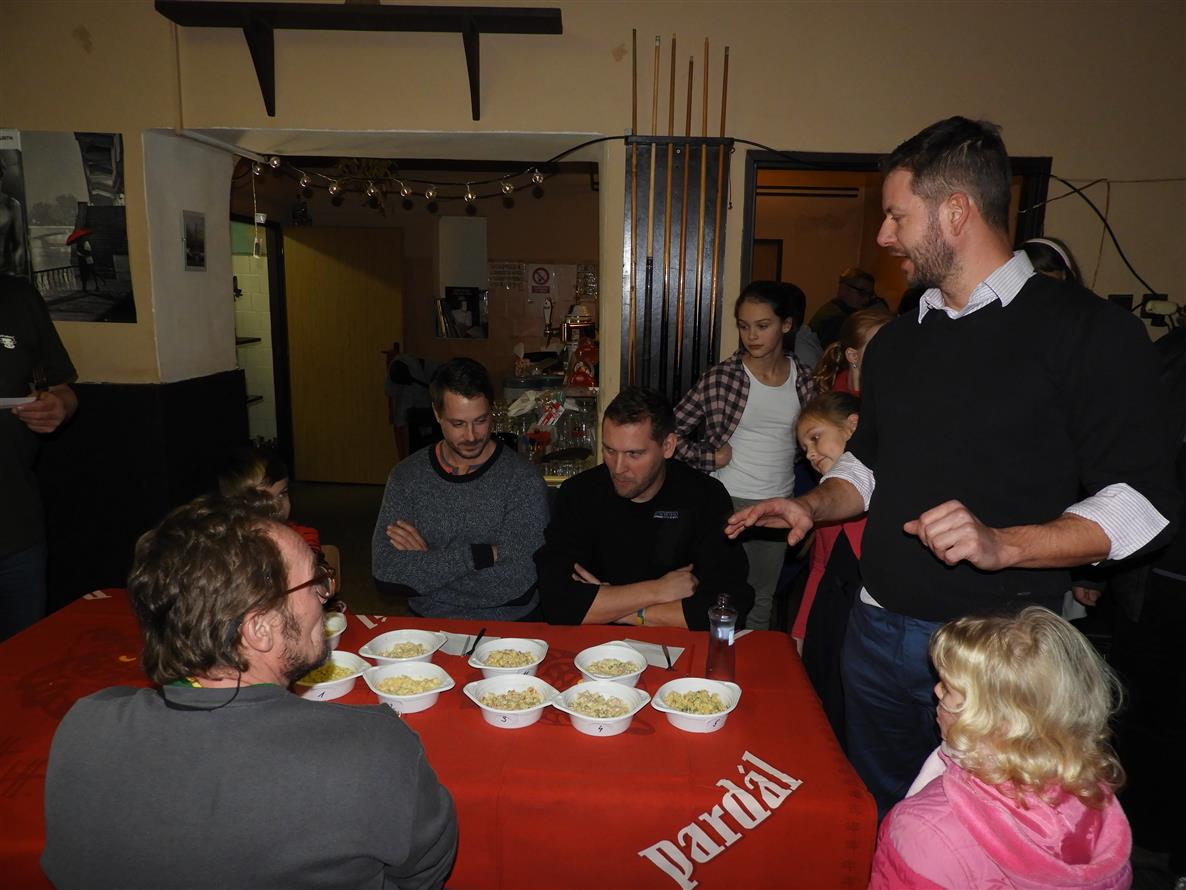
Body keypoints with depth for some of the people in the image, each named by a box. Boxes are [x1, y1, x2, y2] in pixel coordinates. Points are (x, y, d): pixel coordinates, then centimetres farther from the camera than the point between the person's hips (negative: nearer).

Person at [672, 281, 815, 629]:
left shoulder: (801, 375, 1)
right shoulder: (721, 377, -11)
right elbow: (671, 431, -8)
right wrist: (709, 457, -14)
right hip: (729, 501, -4)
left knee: (762, 600, 19)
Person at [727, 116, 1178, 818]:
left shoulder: (1088, 331, -10)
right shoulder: (897, 342, 10)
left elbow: (1141, 500, -13)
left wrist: (1003, 544, -26)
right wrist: (814, 506, 1)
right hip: (878, 631, 6)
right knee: (878, 817, 22)